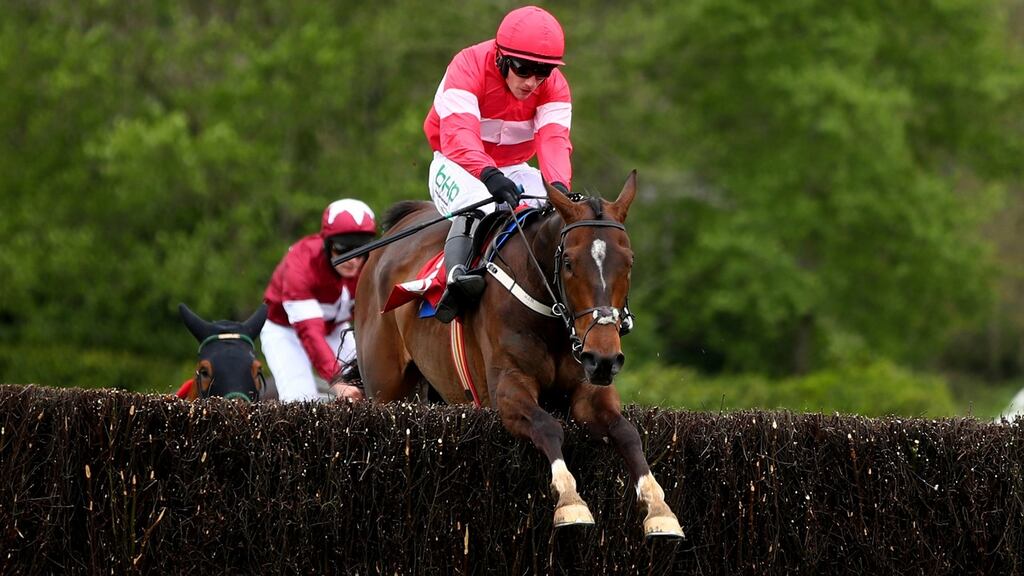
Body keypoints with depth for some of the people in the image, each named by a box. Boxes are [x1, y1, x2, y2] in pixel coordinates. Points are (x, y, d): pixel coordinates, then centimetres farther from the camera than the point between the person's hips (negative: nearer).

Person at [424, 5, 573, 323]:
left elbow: (553, 140, -27)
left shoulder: (554, 86, -11)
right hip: (458, 167, -5)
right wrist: (489, 175, -59)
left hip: (514, 170, 5)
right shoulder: (467, 68, -25)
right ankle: (455, 278, -52)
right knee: (478, 205, -36)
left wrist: (559, 186, -48)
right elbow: (458, 134, -40)